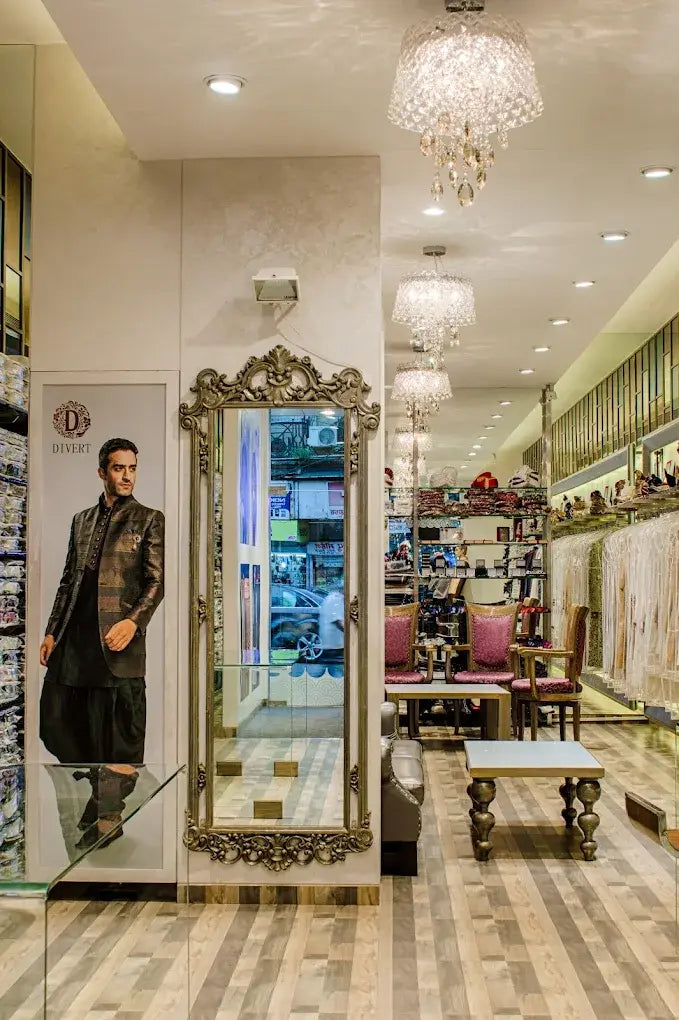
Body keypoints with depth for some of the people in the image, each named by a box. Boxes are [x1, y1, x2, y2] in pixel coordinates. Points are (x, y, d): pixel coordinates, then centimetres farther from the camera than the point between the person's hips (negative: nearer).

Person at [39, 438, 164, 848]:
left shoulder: (149, 520, 3)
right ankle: (101, 785, 26)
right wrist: (52, 631, 13)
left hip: (117, 638, -5)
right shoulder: (82, 520, 19)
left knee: (118, 732, -3)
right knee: (57, 721, 6)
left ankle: (109, 817, 8)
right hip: (74, 639, 5)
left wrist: (134, 621, -20)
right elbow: (68, 580, 20)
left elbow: (157, 581, -5)